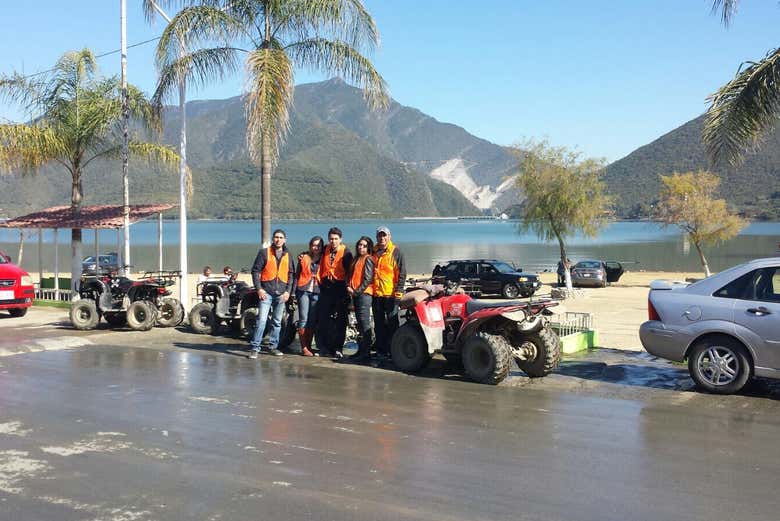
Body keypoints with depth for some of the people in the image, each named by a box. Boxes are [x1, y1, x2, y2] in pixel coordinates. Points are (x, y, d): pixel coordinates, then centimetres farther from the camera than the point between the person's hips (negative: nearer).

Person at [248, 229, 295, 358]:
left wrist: (288, 291, 1)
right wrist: (259, 289, -10)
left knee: (277, 322, 10)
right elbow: (255, 271, -1)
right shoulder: (264, 252, 1)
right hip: (266, 292, -4)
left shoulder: (288, 256, 11)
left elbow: (291, 274, 12)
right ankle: (255, 348, -8)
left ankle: (273, 347, 19)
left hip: (281, 294, 4)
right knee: (261, 320, -11)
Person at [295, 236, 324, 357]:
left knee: (312, 321, 4)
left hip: (317, 292, 1)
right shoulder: (304, 257, 8)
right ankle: (304, 347, -4)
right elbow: (297, 274, 12)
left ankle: (308, 346, 13)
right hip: (304, 291, -1)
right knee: (303, 319, -6)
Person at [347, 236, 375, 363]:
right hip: (355, 294, 9)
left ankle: (366, 352, -13)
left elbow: (368, 279, -13)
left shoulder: (368, 259, -5)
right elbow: (351, 275, 22)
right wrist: (349, 287, 3)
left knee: (364, 323, -12)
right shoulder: (356, 259, 21)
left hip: (364, 293, -9)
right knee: (360, 324, 11)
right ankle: (361, 350, 16)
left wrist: (357, 291, -11)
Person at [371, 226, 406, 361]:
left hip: (390, 295, -5)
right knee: (379, 324, 9)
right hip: (376, 294, 5)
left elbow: (402, 274, -5)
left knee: (392, 324, -1)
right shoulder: (373, 252, 12)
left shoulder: (396, 252, -2)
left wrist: (398, 292, -12)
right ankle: (381, 350, 16)